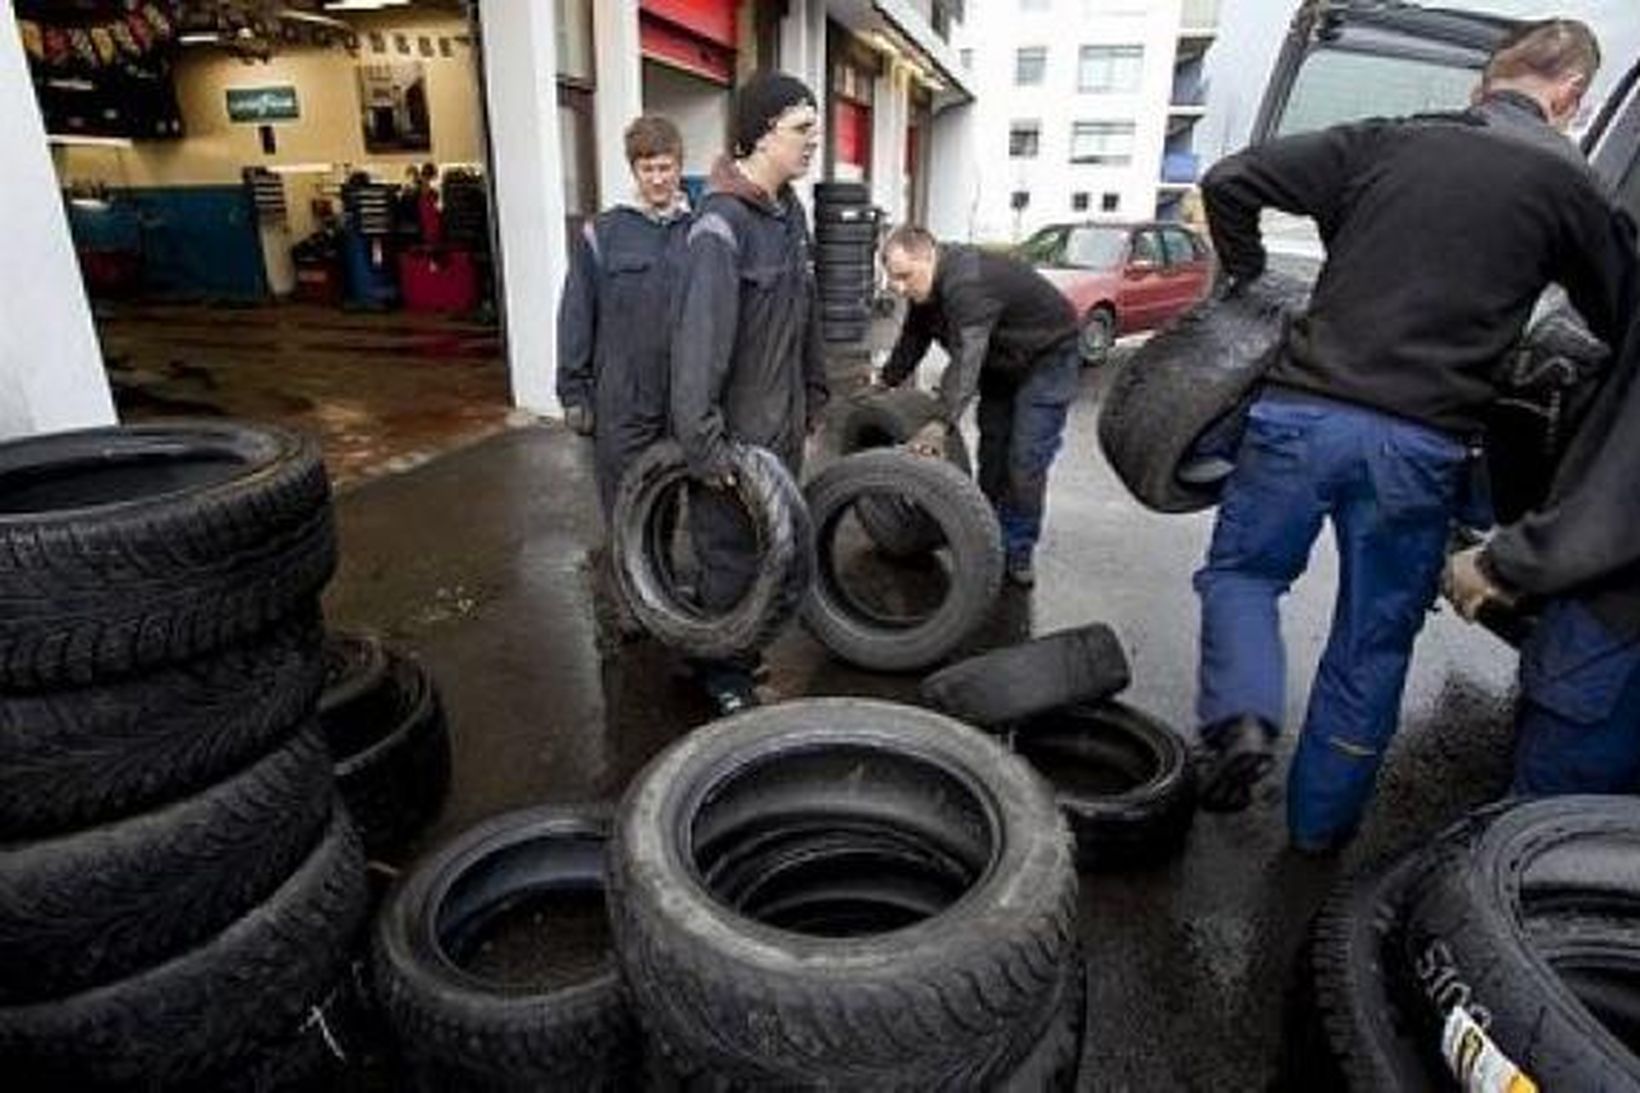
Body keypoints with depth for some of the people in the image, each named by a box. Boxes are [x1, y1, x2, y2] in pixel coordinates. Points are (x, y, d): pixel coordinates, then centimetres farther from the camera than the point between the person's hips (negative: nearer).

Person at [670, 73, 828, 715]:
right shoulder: (721, 224, -19)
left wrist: (813, 392, 17)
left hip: (783, 425, 8)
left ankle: (744, 647, 39)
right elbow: (700, 338, -24)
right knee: (731, 557, 5)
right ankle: (722, 675, 24)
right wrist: (703, 440, -25)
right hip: (736, 433, -8)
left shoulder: (791, 212, 8)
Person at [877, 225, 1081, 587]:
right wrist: (885, 384, 4)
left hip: (1047, 358, -9)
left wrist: (942, 422, -55)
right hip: (1000, 362, 9)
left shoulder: (968, 282, -37)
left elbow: (966, 356, -47)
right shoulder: (927, 283, -8)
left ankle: (1019, 550, 2)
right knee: (991, 449, 10)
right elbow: (912, 340, 5)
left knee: (1025, 461, -11)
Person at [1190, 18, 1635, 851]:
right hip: (1420, 445, 0)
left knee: (1240, 570, 19)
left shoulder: (1385, 141, 9)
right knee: (1373, 645, 13)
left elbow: (1229, 181, 4)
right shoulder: (1568, 184, 6)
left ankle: (1242, 715, -8)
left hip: (1303, 411, 0)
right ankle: (1320, 826, 26)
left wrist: (1249, 282, 16)